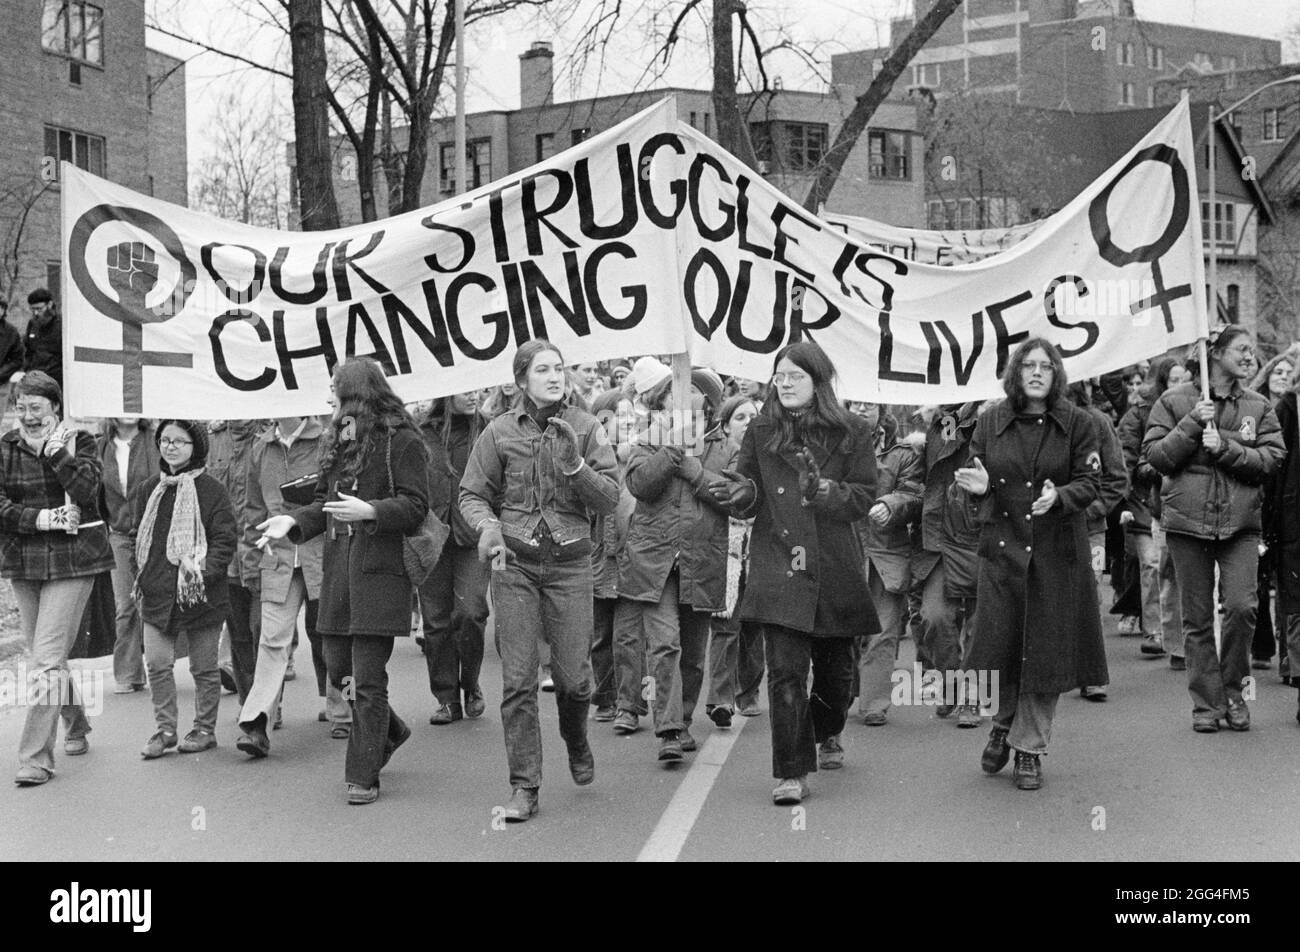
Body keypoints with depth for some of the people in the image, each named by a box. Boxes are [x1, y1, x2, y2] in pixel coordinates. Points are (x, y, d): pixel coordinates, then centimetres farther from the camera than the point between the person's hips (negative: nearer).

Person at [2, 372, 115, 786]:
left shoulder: (79, 442, -1)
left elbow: (86, 491, -16)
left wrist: (55, 452, -20)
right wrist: (41, 519, -15)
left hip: (72, 559, -4)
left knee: (47, 658, -11)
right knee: (40, 654, 14)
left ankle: (36, 756, -8)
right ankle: (76, 725, 37)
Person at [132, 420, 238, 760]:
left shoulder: (212, 491, -6)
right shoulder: (148, 490, 8)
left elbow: (226, 540, -8)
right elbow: (137, 536, 18)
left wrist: (206, 572, -19)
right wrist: (144, 572, 7)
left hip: (201, 594, -4)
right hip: (157, 592, 4)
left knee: (204, 667, 6)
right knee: (157, 663, 0)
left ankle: (205, 729, 20)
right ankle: (165, 728, 12)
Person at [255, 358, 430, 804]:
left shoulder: (401, 440, -7)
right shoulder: (337, 441, 17)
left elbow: (416, 505, -10)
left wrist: (370, 510, -23)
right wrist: (294, 520, 3)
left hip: (380, 571, -7)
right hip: (338, 570, 7)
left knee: (367, 678, -4)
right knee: (338, 668, 10)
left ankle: (363, 776, 6)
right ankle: (389, 732, 35)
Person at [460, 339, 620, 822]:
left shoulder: (586, 428, 0)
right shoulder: (500, 431, 1)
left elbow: (610, 498, -3)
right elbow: (472, 494, 6)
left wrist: (575, 466, -18)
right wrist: (488, 525, -14)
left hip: (570, 563, 0)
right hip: (514, 564, 0)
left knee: (573, 676, 2)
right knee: (518, 679, -3)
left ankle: (576, 740, 36)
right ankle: (524, 787, 7)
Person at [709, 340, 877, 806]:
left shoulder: (851, 432, 2)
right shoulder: (762, 432, 5)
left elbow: (865, 498, -1)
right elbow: (750, 499, 9)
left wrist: (824, 489, -18)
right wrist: (741, 493, -14)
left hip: (835, 568, 1)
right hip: (778, 566, -1)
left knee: (835, 663, 15)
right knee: (785, 669, -11)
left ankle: (827, 734, 45)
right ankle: (792, 772, -5)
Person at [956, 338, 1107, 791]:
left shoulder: (1077, 423, -1)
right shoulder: (991, 422, 3)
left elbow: (1090, 483, -3)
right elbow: (978, 477, 11)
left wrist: (1058, 497, -22)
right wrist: (980, 485, -13)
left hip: (1057, 553, -1)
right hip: (1002, 547, 1)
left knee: (1045, 648, 3)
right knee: (998, 643, 1)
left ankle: (1029, 748, 17)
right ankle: (1002, 724, 29)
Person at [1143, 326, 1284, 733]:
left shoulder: (1258, 406, 7)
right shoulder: (1174, 401, 3)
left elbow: (1270, 460, -2)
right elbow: (1155, 455, -3)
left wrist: (1225, 446, -14)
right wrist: (1192, 425, -13)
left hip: (1240, 523, 1)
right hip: (1188, 521, -1)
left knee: (1241, 607, -12)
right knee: (1197, 618, 4)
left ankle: (1233, 689, 11)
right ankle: (1207, 703, 14)